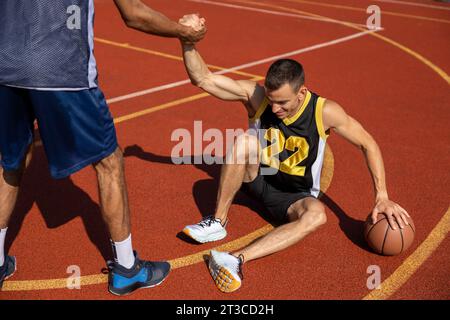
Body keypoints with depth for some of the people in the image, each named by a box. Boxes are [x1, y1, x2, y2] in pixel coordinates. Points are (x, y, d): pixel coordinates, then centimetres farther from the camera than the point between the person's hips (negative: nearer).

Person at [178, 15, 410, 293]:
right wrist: (188, 40, -39)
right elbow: (202, 78, -21)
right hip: (258, 180, 1)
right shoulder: (256, 95, -18)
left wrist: (382, 197, -15)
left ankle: (238, 260, -48)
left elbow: (368, 144, -10)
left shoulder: (325, 111, -21)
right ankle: (218, 222, -20)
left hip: (294, 196, -1)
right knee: (245, 141, -31)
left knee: (316, 214, -37)